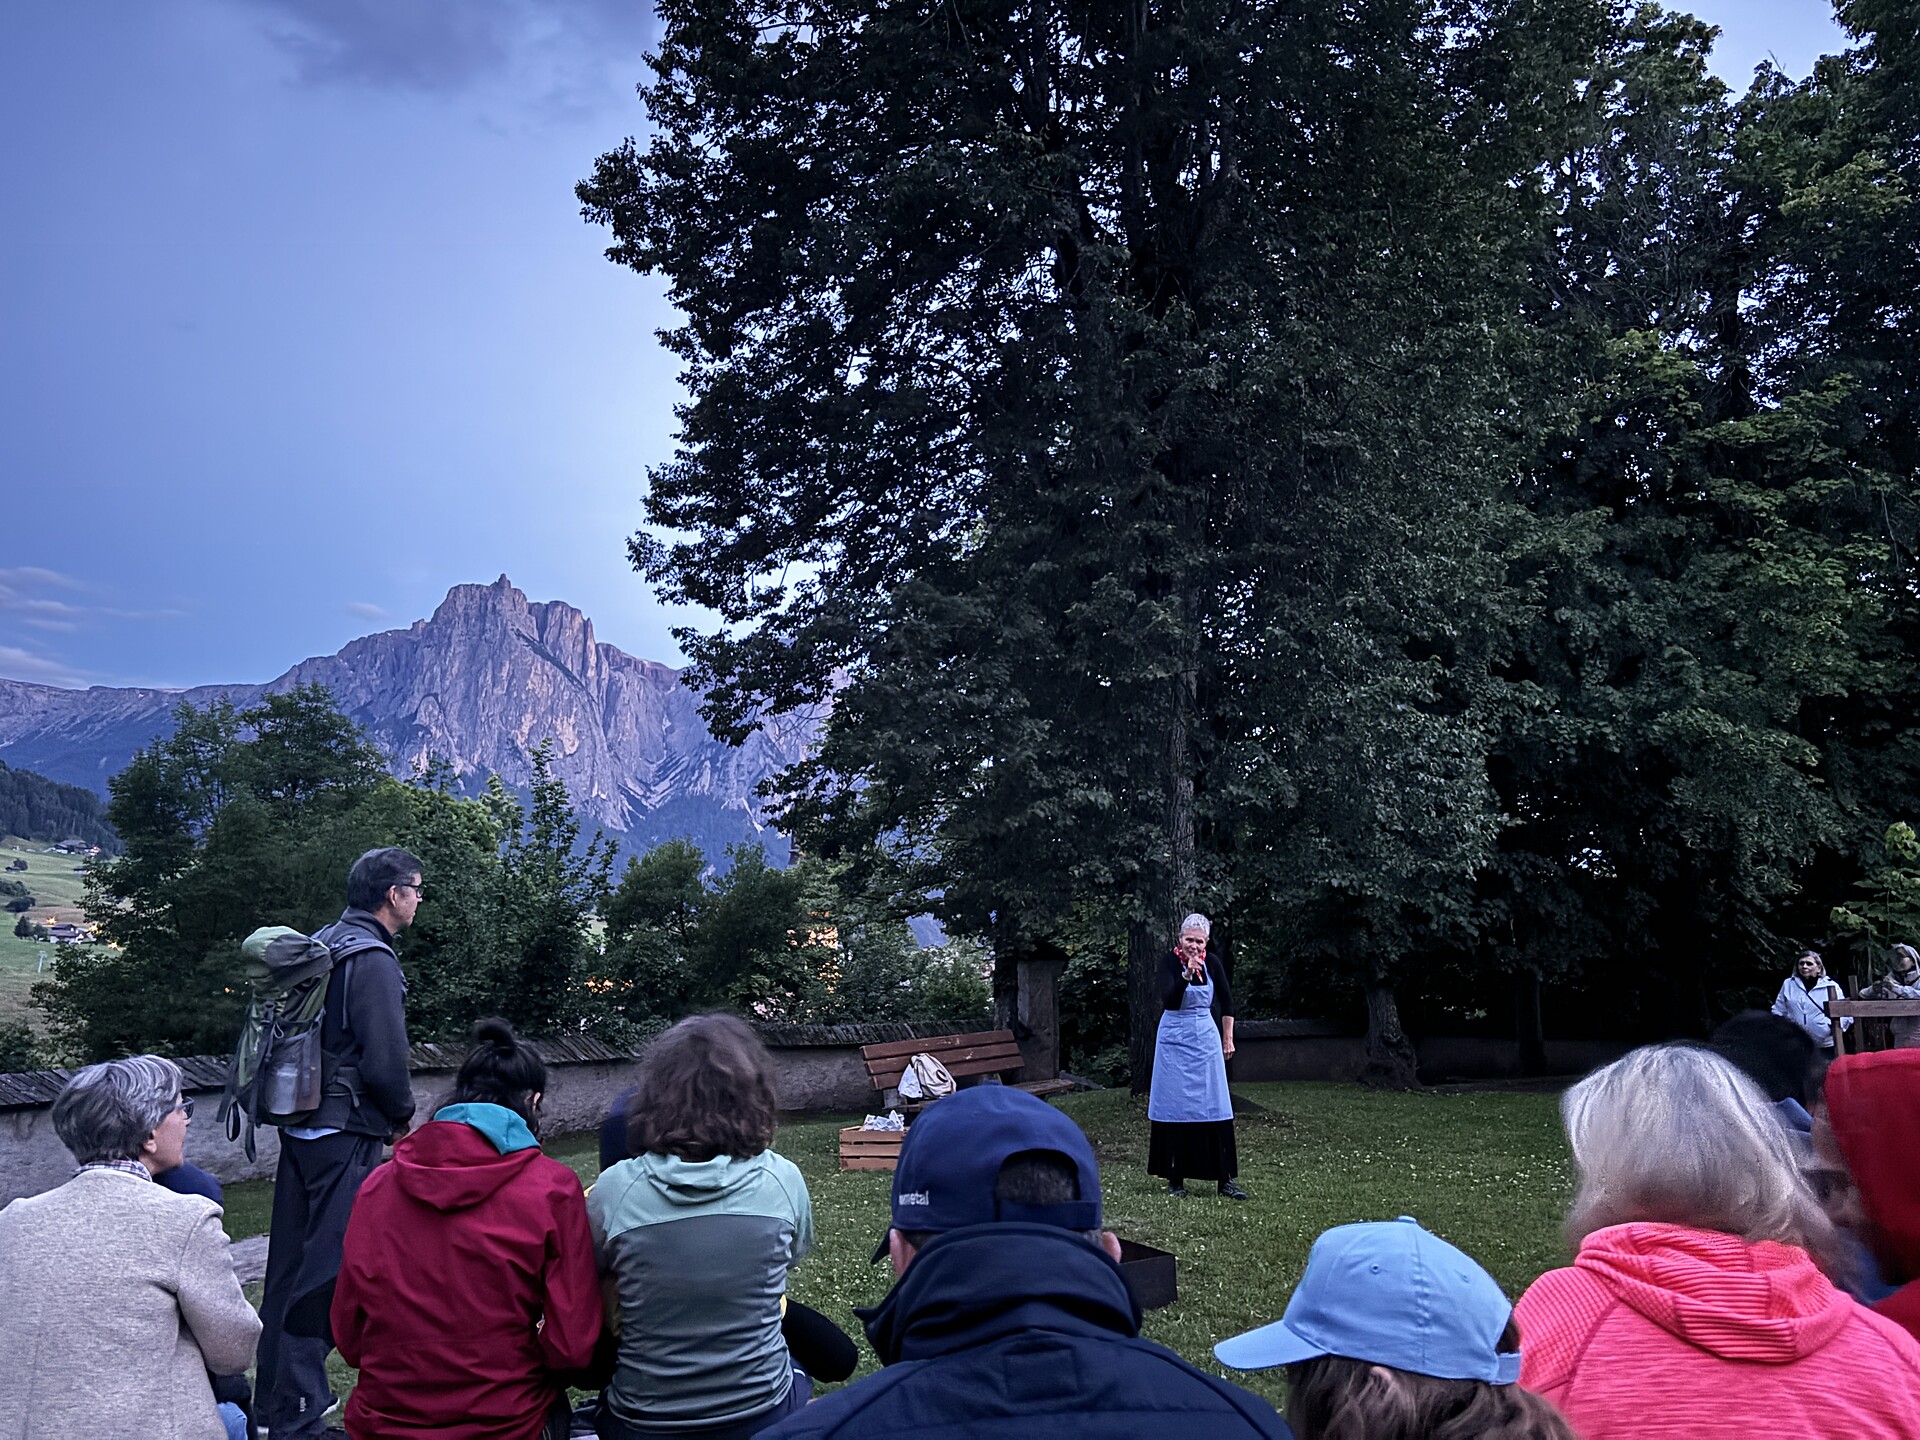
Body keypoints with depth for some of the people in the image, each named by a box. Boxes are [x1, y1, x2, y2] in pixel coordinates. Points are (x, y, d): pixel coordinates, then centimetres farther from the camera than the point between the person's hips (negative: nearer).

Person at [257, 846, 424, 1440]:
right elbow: (385, 1061, -21)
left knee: (290, 1262, 18)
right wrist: (403, 1116, -3)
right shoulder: (373, 960, -17)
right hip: (345, 1135, -10)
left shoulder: (321, 945, 12)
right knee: (327, 1269, -2)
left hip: (301, 1126, 10)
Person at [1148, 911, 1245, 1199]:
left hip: (1206, 1040, 3)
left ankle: (1226, 1179, 5)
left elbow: (1226, 1001, 14)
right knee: (1175, 1108, 0)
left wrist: (1228, 1038, 15)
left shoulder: (1212, 964, 0)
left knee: (1215, 1107, 0)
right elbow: (1169, 1001, -25)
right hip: (1174, 1040, -3)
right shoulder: (1169, 963, -10)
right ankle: (1175, 1179, 8)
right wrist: (1187, 974, -38)